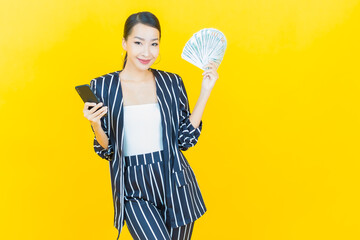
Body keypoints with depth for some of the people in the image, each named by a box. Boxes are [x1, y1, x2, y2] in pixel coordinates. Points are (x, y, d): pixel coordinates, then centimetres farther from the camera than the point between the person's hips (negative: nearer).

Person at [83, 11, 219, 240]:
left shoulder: (172, 83, 2)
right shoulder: (102, 86, -3)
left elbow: (186, 140, 1)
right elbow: (106, 150, 2)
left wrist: (205, 91, -2)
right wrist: (95, 124, -18)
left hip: (175, 183, 2)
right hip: (134, 189, -2)